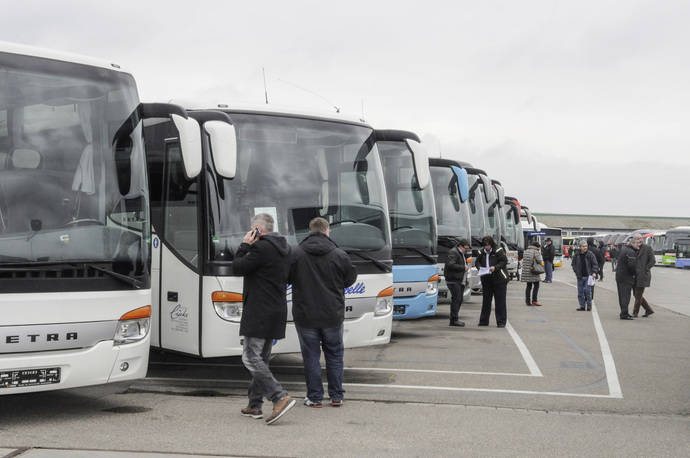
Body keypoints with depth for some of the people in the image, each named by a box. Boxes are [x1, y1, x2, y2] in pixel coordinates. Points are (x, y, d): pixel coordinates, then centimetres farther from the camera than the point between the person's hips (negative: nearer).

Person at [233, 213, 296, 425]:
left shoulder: (260, 248, -15)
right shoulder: (284, 248, 13)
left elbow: (237, 268, -12)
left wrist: (245, 245, 1)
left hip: (259, 312, -9)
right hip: (277, 311, 9)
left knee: (250, 357, -8)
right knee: (261, 359, 14)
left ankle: (280, 397, -19)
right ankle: (254, 405, 18)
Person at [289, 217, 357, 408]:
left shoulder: (296, 254, -7)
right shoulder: (339, 255, -6)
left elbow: (287, 278, 3)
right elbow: (350, 279, 5)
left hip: (305, 315, -1)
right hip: (333, 315, 1)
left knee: (311, 356, 7)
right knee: (334, 355, 14)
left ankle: (314, 397, 9)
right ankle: (336, 396, 17)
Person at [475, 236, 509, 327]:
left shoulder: (498, 250, -7)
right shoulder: (482, 252, 8)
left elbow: (504, 261, -9)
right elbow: (477, 262, 16)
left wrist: (495, 267, -20)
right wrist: (480, 267, -5)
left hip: (499, 279, -5)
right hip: (486, 280, 5)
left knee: (500, 301, -2)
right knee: (486, 300, 10)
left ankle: (501, 321, 2)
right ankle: (484, 321, 17)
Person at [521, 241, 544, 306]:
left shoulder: (526, 251, 13)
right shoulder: (536, 252, -9)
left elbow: (523, 260, 15)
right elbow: (539, 261, -11)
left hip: (526, 271, 7)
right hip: (534, 272, -7)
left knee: (528, 286, 12)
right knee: (536, 285, -1)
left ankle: (527, 301, 10)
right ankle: (534, 300, -8)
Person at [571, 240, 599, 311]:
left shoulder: (590, 254, -4)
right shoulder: (577, 255, 4)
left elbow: (595, 264, -2)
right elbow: (573, 264, 16)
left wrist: (594, 272, -14)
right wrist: (575, 271, 5)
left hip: (588, 276, -3)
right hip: (580, 276, 3)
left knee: (587, 290, -10)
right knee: (580, 291, 5)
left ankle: (589, 305, 3)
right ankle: (582, 306, 13)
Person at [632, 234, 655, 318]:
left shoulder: (647, 248, -6)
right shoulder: (634, 248, 11)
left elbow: (653, 261, -8)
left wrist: (645, 269, -11)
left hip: (643, 275, -7)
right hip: (636, 276, 7)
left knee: (638, 295, -2)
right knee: (636, 294, 11)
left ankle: (635, 313, 8)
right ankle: (649, 310, 22)